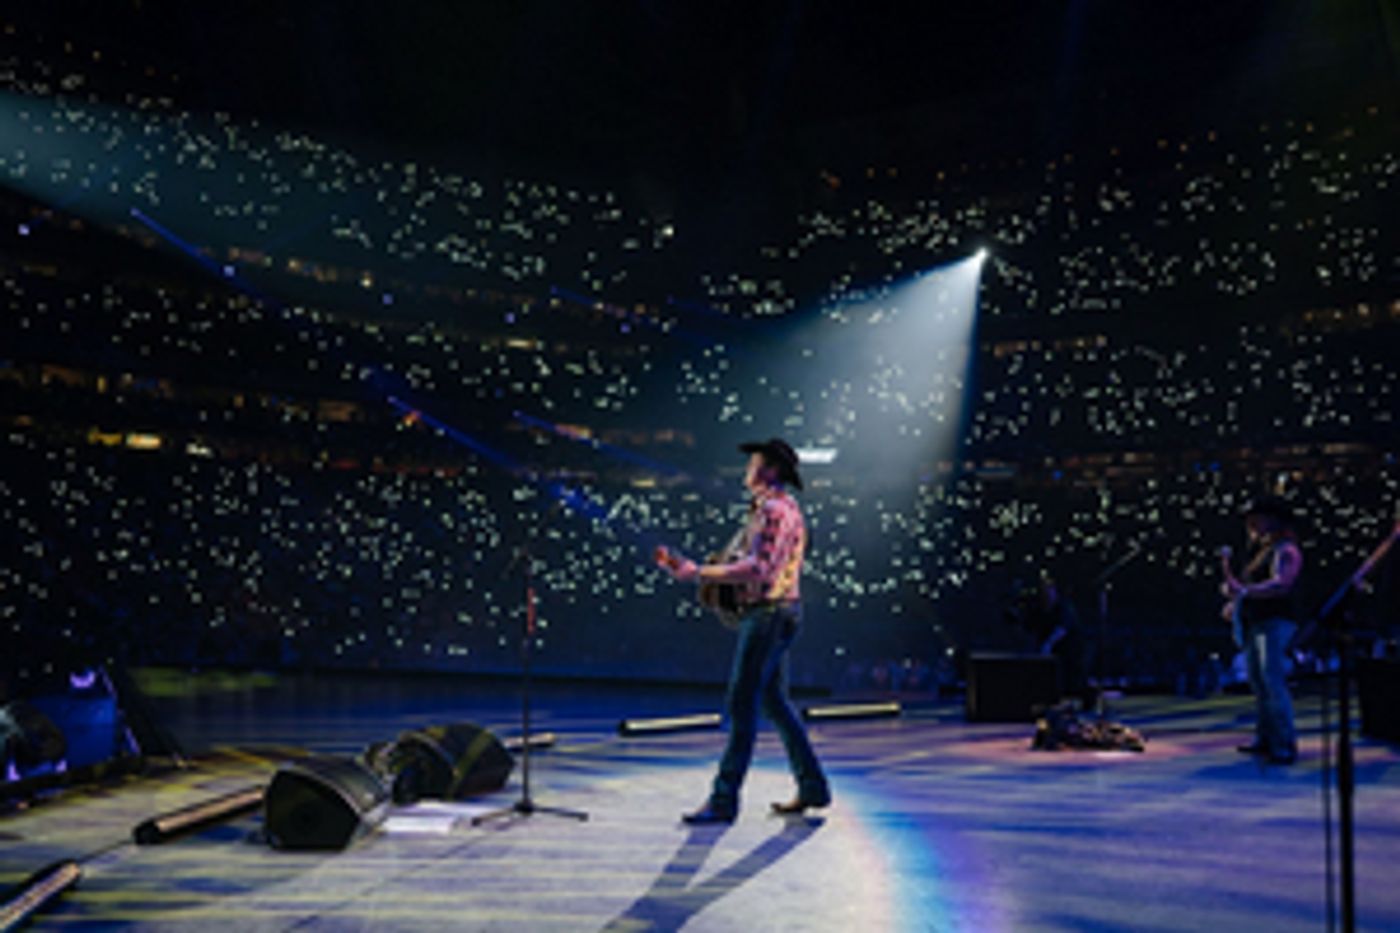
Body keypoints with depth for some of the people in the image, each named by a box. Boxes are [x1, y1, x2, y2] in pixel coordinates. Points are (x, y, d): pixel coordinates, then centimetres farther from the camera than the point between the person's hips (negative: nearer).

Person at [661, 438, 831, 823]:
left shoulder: (774, 509, -15)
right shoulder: (780, 506, 18)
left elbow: (757, 569, -26)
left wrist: (698, 572, -26)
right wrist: (710, 572, 13)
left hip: (769, 613, -11)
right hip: (772, 614, 11)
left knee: (742, 705, -8)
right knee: (774, 702, 15)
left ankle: (723, 800, -3)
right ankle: (812, 787, 22)